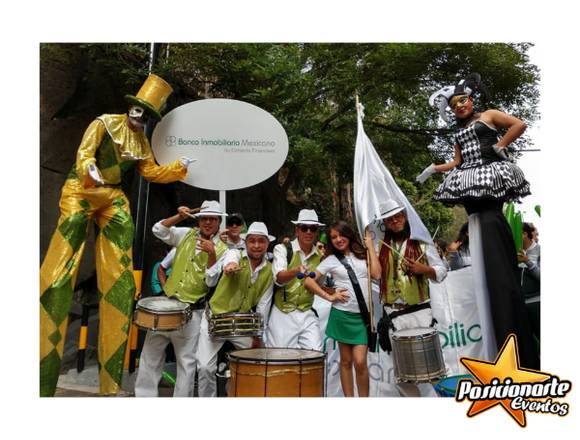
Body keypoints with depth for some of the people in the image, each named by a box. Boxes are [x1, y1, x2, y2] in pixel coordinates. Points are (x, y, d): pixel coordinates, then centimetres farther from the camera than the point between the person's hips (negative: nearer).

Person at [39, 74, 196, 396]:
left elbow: (152, 172, 14)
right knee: (59, 273, -12)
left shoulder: (142, 142, 14)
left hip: (114, 198, 6)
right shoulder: (105, 123, -1)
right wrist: (90, 168, -32)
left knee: (119, 280, 0)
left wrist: (180, 167, 5)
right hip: (82, 191, -5)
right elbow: (84, 153, -12)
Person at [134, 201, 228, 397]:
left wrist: (211, 254, -27)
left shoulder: (222, 249, -6)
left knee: (186, 360, 2)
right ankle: (144, 395, 29)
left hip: (191, 312, -4)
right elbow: (158, 230, 4)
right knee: (150, 353, 13)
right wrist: (179, 217, -8)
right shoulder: (187, 234, 7)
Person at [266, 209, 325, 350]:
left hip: (307, 315, 3)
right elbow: (279, 278, -23)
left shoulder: (320, 256, 7)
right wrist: (296, 271, -42)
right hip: (283, 314, -3)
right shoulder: (282, 249, -5)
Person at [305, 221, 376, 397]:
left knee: (360, 361, -6)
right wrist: (329, 296, -7)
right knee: (346, 361, 9)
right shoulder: (331, 260, 1)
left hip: (363, 315, 1)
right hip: (342, 314, -1)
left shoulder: (362, 254, 9)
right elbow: (309, 282, -1)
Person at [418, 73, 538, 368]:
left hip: (490, 175, -6)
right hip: (469, 182, 7)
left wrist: (499, 147, -7)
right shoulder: (459, 131, 24)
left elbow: (519, 125, -3)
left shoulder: (489, 116, 8)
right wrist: (434, 169, 13)